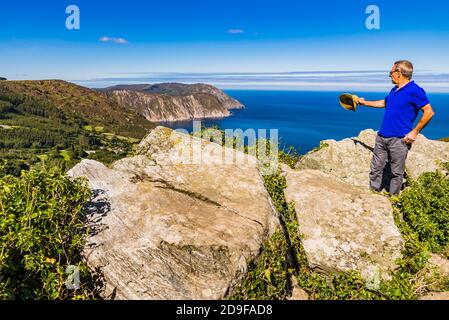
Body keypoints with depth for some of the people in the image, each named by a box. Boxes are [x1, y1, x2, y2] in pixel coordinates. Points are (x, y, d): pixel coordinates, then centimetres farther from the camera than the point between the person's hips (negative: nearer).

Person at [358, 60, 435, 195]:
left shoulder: (415, 91, -11)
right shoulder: (394, 90, 14)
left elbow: (429, 112, -12)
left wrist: (415, 132, -13)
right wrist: (365, 102, 38)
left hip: (399, 140, -7)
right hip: (382, 137, 8)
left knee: (396, 173, 4)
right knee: (376, 169, 10)